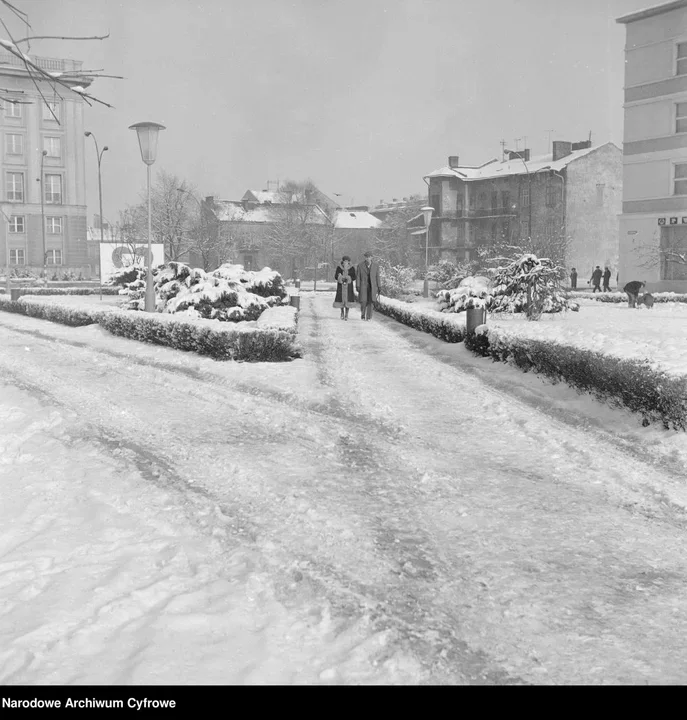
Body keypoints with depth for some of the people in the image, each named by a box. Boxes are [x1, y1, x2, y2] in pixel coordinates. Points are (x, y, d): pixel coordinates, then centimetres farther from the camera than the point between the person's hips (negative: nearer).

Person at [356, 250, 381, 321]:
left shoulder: (376, 266, -3)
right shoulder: (360, 265, -6)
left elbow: (377, 277, 2)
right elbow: (358, 277, -4)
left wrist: (378, 287, 1)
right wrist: (357, 287, -9)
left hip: (372, 286, 1)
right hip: (363, 286, -1)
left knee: (370, 302, -3)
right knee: (363, 301, -7)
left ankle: (368, 317, 6)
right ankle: (363, 314, 18)